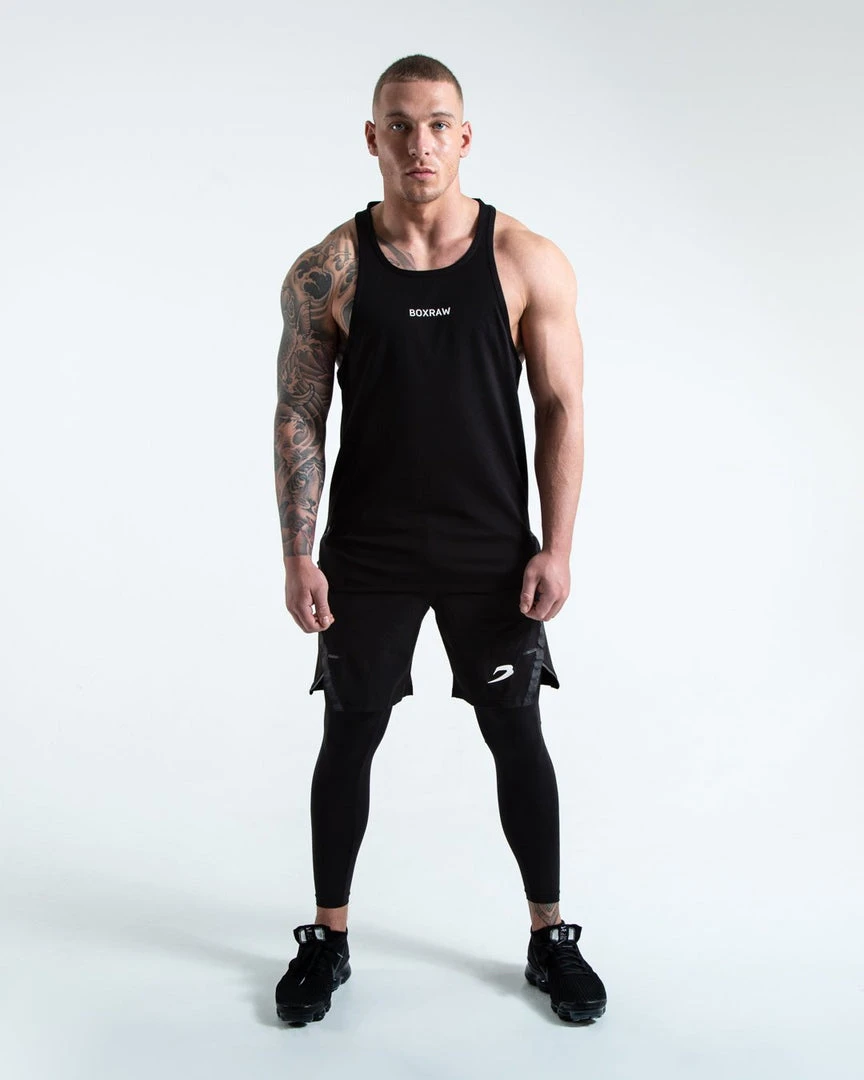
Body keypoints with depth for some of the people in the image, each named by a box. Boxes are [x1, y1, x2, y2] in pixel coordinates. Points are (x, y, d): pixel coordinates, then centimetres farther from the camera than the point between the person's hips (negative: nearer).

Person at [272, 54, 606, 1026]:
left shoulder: (528, 263, -3)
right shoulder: (327, 271, -2)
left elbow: (561, 409, -1)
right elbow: (299, 417, -1)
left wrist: (555, 547, -7)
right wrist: (298, 556, -7)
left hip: (493, 551, 0)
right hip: (368, 552, 0)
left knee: (518, 738, 9)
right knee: (348, 737, 8)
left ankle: (550, 939, 27)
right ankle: (328, 941, 27)